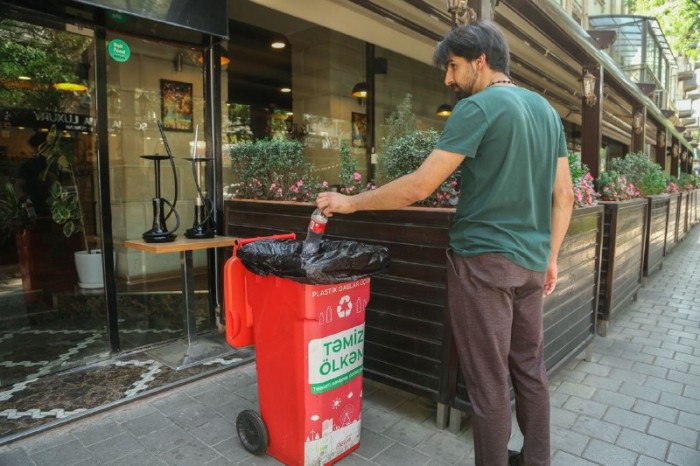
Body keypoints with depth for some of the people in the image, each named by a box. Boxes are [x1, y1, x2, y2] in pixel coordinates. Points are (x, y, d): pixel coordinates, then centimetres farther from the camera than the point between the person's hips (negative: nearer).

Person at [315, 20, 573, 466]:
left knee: (489, 379, 4)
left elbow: (420, 186, -17)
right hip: (532, 262, 8)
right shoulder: (547, 110, 13)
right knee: (530, 369, 18)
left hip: (485, 260, -8)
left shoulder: (478, 107, -10)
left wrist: (350, 203, -8)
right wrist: (551, 256, 19)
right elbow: (564, 196, 13)